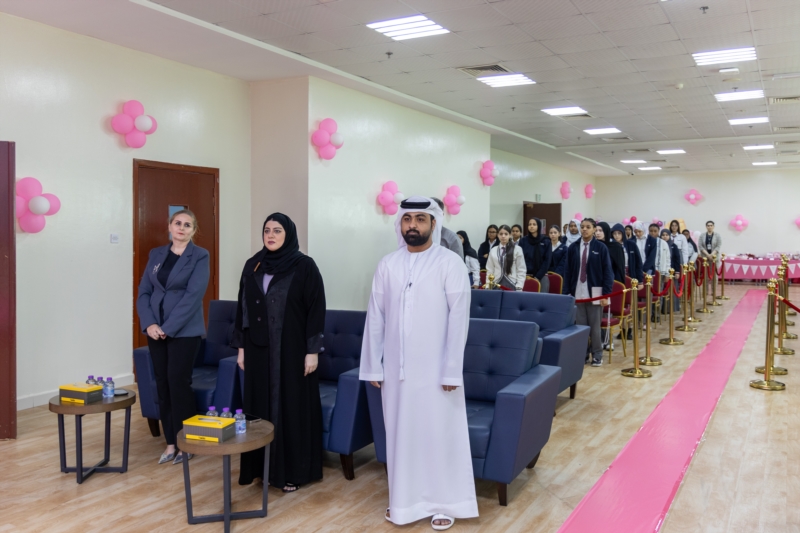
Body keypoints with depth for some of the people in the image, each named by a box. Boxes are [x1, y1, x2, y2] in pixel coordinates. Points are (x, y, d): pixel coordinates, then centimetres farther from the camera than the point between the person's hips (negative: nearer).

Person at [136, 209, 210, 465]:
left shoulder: (200, 256, -5)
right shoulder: (156, 254, 10)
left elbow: (193, 296, -14)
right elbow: (144, 291, 7)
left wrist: (168, 328, -16)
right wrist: (149, 323, -8)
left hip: (184, 331, -5)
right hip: (155, 330, 5)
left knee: (178, 382, -4)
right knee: (162, 384, 7)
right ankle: (171, 442, 18)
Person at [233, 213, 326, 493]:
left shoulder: (304, 266, -7)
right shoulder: (253, 265, 6)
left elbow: (316, 309, -9)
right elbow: (243, 307, 10)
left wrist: (313, 350, -12)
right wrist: (241, 346, 8)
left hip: (292, 349, -4)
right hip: (259, 349, 5)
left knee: (291, 406, 2)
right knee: (260, 406, 10)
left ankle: (293, 471, 15)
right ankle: (262, 466, 24)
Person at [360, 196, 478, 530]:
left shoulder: (449, 264, -6)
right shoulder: (387, 264, 3)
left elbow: (458, 319, -9)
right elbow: (375, 317, 5)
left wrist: (452, 370, -12)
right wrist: (372, 366, 3)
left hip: (435, 369, -3)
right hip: (396, 368, 3)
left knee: (440, 435, 6)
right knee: (400, 434, 12)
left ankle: (445, 502, 22)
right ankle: (405, 500, 28)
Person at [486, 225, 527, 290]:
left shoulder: (517, 250, 0)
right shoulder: (493, 251, 9)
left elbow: (521, 270, -1)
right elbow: (489, 270, 9)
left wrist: (519, 287, -8)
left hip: (512, 284, -2)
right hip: (497, 284, 2)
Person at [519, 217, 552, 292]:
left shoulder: (546, 242, 3)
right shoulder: (523, 241, 6)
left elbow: (547, 261, 0)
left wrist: (537, 277, -8)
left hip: (541, 276, -1)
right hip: (526, 276, 1)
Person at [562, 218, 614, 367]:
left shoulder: (601, 248, 0)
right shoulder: (573, 248, 6)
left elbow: (607, 272, -2)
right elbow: (567, 271, 7)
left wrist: (606, 294, -9)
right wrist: (567, 292, 1)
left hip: (595, 293, -2)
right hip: (577, 293, 2)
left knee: (595, 326, 4)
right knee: (580, 326, 5)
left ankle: (597, 355, 15)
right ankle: (582, 354, 15)